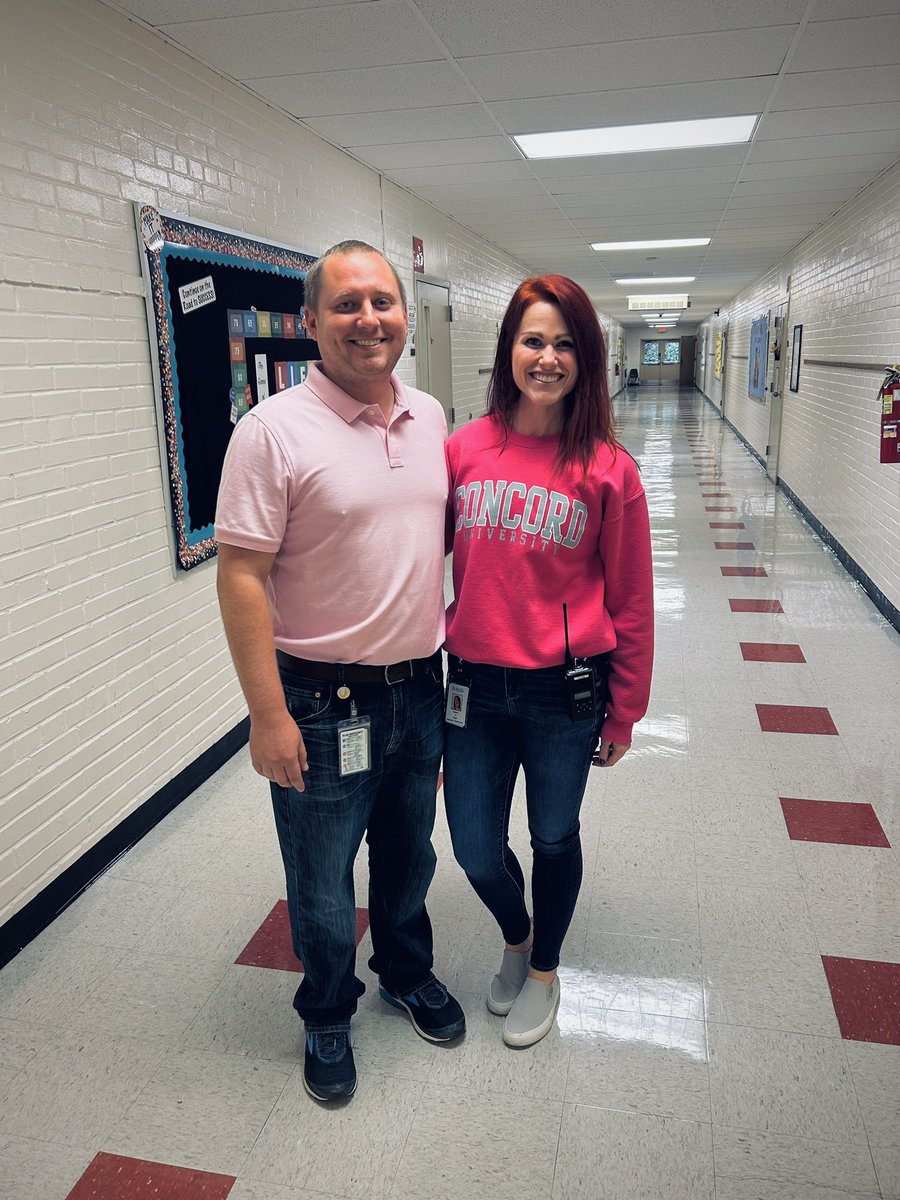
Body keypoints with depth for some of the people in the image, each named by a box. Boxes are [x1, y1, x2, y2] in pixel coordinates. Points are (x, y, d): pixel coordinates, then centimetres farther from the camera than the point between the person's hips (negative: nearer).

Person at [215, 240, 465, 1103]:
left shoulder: (429, 417, 5)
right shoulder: (275, 430, -15)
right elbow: (241, 576, -17)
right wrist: (268, 714, -18)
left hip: (418, 688, 6)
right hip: (322, 705, -5)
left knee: (409, 853, 24)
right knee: (322, 881, 13)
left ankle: (407, 973, 50)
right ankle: (327, 1015, 40)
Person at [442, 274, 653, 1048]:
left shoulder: (608, 469, -8)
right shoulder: (464, 450, -2)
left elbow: (630, 600, -3)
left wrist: (624, 710, 1)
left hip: (566, 690, -2)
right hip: (476, 684, 2)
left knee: (554, 837, 17)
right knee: (476, 849, 12)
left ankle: (544, 970, 45)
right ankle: (517, 938, 47)